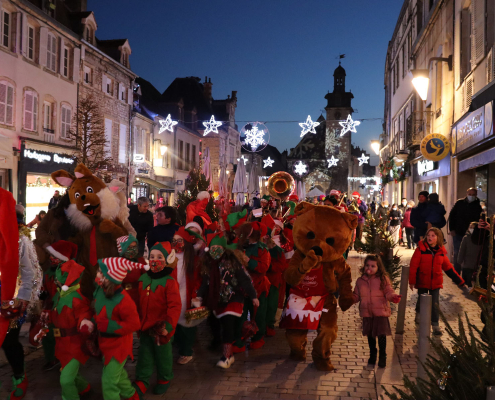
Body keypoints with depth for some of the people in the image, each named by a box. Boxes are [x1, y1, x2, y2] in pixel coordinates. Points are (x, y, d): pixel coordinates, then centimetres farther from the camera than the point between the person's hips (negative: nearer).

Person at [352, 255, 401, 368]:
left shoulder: (383, 279, -4)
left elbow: (388, 292, -8)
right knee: (370, 335, 16)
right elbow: (356, 296, 9)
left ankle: (382, 357, 23)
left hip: (381, 312, -3)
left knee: (381, 335, 2)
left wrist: (393, 296, -29)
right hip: (367, 313, 3)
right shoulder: (360, 281, 4)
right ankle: (372, 355, 35)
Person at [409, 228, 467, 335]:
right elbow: (413, 266, -10)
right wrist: (412, 281, -14)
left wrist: (461, 282, 8)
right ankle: (418, 312, 44)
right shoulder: (421, 249, -9)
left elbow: (449, 269, 8)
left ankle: (435, 325, 11)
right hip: (422, 282, -2)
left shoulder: (441, 252, 2)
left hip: (436, 283, 2)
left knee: (435, 304, -1)